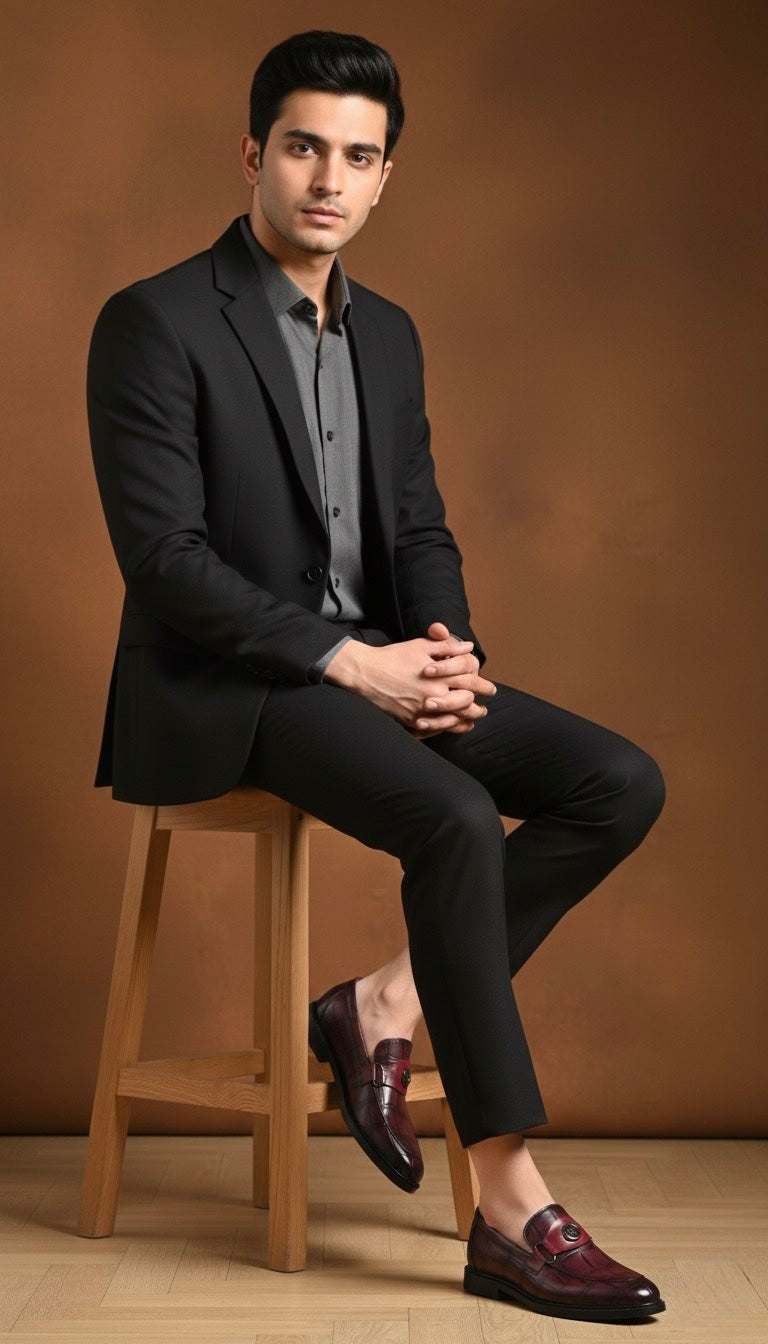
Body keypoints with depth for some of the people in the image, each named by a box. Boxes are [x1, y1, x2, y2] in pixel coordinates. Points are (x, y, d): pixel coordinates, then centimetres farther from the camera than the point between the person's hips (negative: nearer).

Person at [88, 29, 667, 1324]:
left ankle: (384, 1005, -3)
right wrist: (349, 661, -21)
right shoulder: (155, 322, -9)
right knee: (456, 820, -31)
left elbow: (420, 531, 14)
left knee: (620, 784, -9)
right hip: (220, 692, -7)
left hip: (377, 671, 8)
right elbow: (162, 555, -16)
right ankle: (512, 1213, -24)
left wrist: (448, 653, -8)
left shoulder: (388, 335, 14)